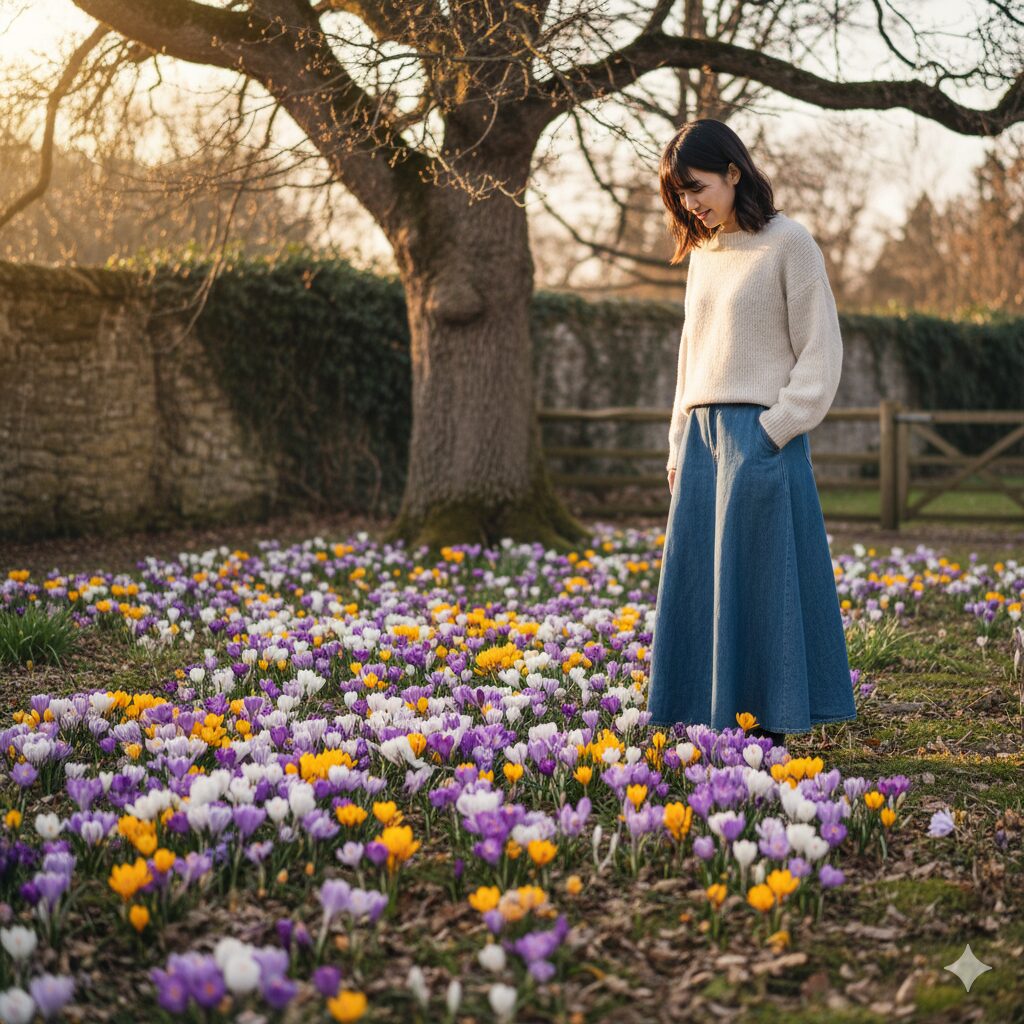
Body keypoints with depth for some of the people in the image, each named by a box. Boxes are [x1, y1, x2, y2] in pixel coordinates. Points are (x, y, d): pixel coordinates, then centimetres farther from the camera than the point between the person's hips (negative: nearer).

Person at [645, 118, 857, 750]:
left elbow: (821, 350, -7)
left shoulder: (789, 242, -5)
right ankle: (711, 724, 12)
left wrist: (773, 432, -12)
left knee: (759, 580, -5)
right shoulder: (702, 253, 16)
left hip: (761, 436, -7)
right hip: (702, 437, 7)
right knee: (697, 580, 5)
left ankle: (771, 725, 3)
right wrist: (680, 446, 15)